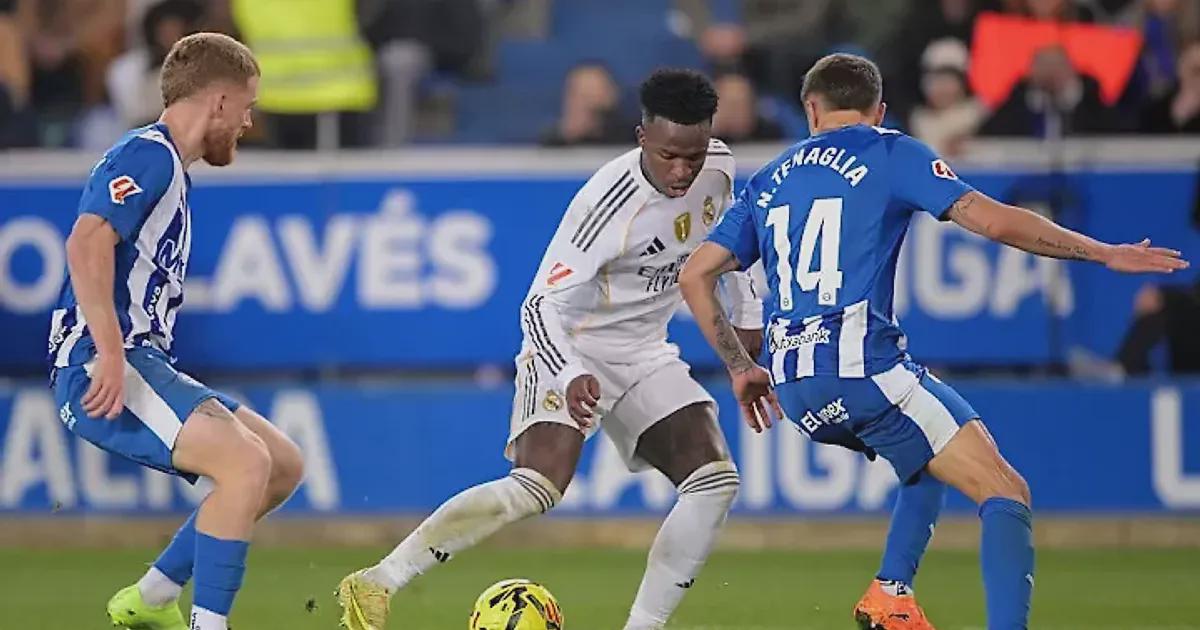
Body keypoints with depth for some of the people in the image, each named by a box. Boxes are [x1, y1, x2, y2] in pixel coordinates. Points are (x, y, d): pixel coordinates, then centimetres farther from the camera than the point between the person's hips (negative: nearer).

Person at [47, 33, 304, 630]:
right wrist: (110, 355, -30)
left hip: (141, 364, 11)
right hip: (103, 371, -11)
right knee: (247, 463, -25)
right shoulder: (149, 155, -9)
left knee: (284, 464, 11)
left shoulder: (169, 169, 23)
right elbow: (86, 243, -24)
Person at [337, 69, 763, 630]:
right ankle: (376, 585, -22)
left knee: (715, 481, -10)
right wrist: (570, 376, -44)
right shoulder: (609, 203, -28)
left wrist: (749, 318, 21)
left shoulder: (718, 168, -7)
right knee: (539, 487, -27)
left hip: (643, 353, 7)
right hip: (570, 347, -7)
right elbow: (540, 302, -28)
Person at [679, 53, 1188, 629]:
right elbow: (994, 221, -5)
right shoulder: (889, 153, 5)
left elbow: (694, 275, 15)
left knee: (931, 457, 31)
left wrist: (740, 367, 23)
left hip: (794, 387, 7)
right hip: (862, 367, -6)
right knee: (1006, 494, -6)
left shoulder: (770, 180, 20)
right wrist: (1103, 254, 1)